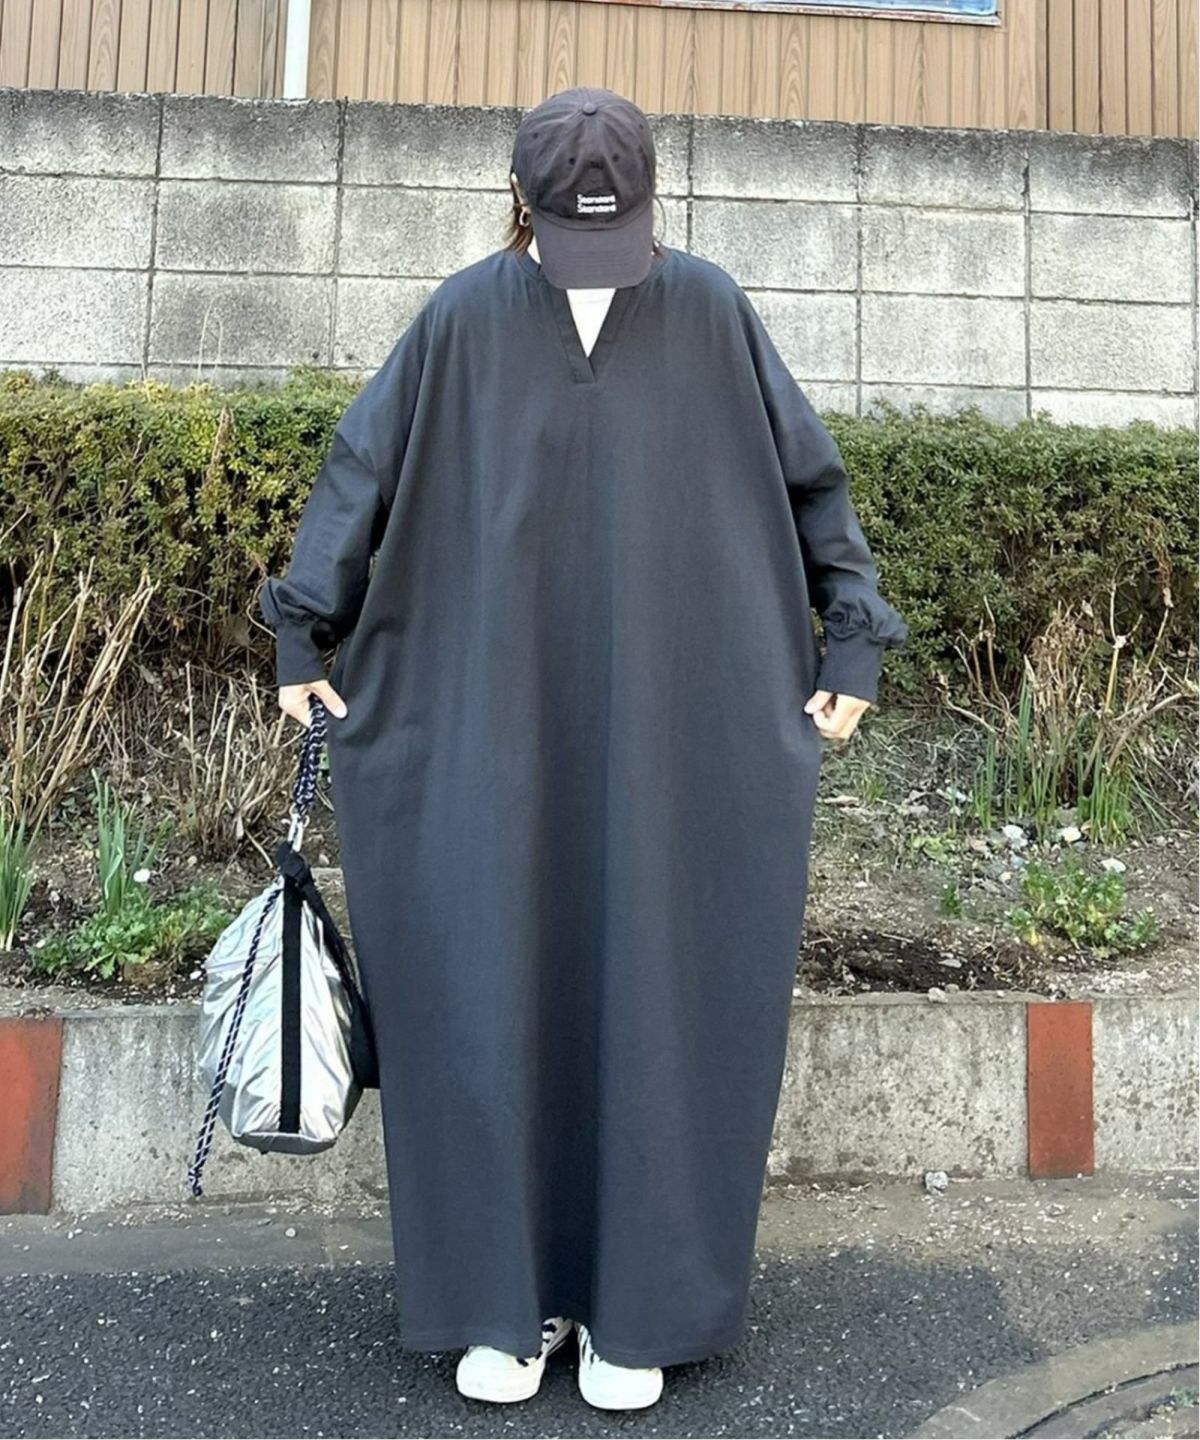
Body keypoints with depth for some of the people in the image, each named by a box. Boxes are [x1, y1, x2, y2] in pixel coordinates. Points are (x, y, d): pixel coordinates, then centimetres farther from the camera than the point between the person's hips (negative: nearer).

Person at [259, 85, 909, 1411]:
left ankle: (636, 1300, 18)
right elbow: (359, 471, 8)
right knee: (497, 994, 1)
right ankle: (511, 1294, 19)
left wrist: (854, 644, 1)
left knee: (654, 996, 2)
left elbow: (809, 476, 7)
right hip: (501, 722, 1)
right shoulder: (463, 319, 2)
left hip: (671, 727, 0)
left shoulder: (710, 310, 2)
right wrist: (301, 638, 5)